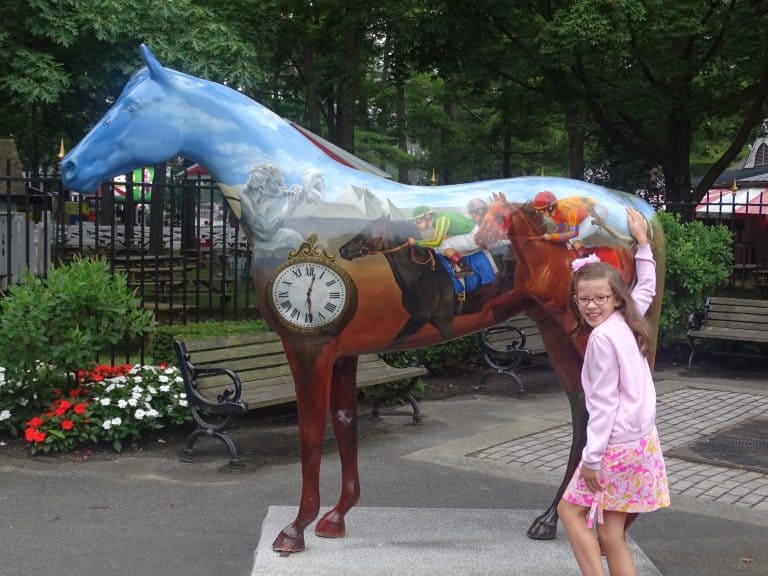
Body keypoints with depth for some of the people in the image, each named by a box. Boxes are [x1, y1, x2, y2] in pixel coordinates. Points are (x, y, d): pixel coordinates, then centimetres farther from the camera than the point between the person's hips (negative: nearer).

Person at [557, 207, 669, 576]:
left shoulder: (601, 337, -16)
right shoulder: (629, 321, 6)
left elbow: (603, 403, -18)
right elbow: (646, 287, 28)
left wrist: (592, 458, -16)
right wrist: (642, 242, 32)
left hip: (617, 445, -8)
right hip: (643, 439, 8)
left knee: (570, 509, 10)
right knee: (611, 535, 10)